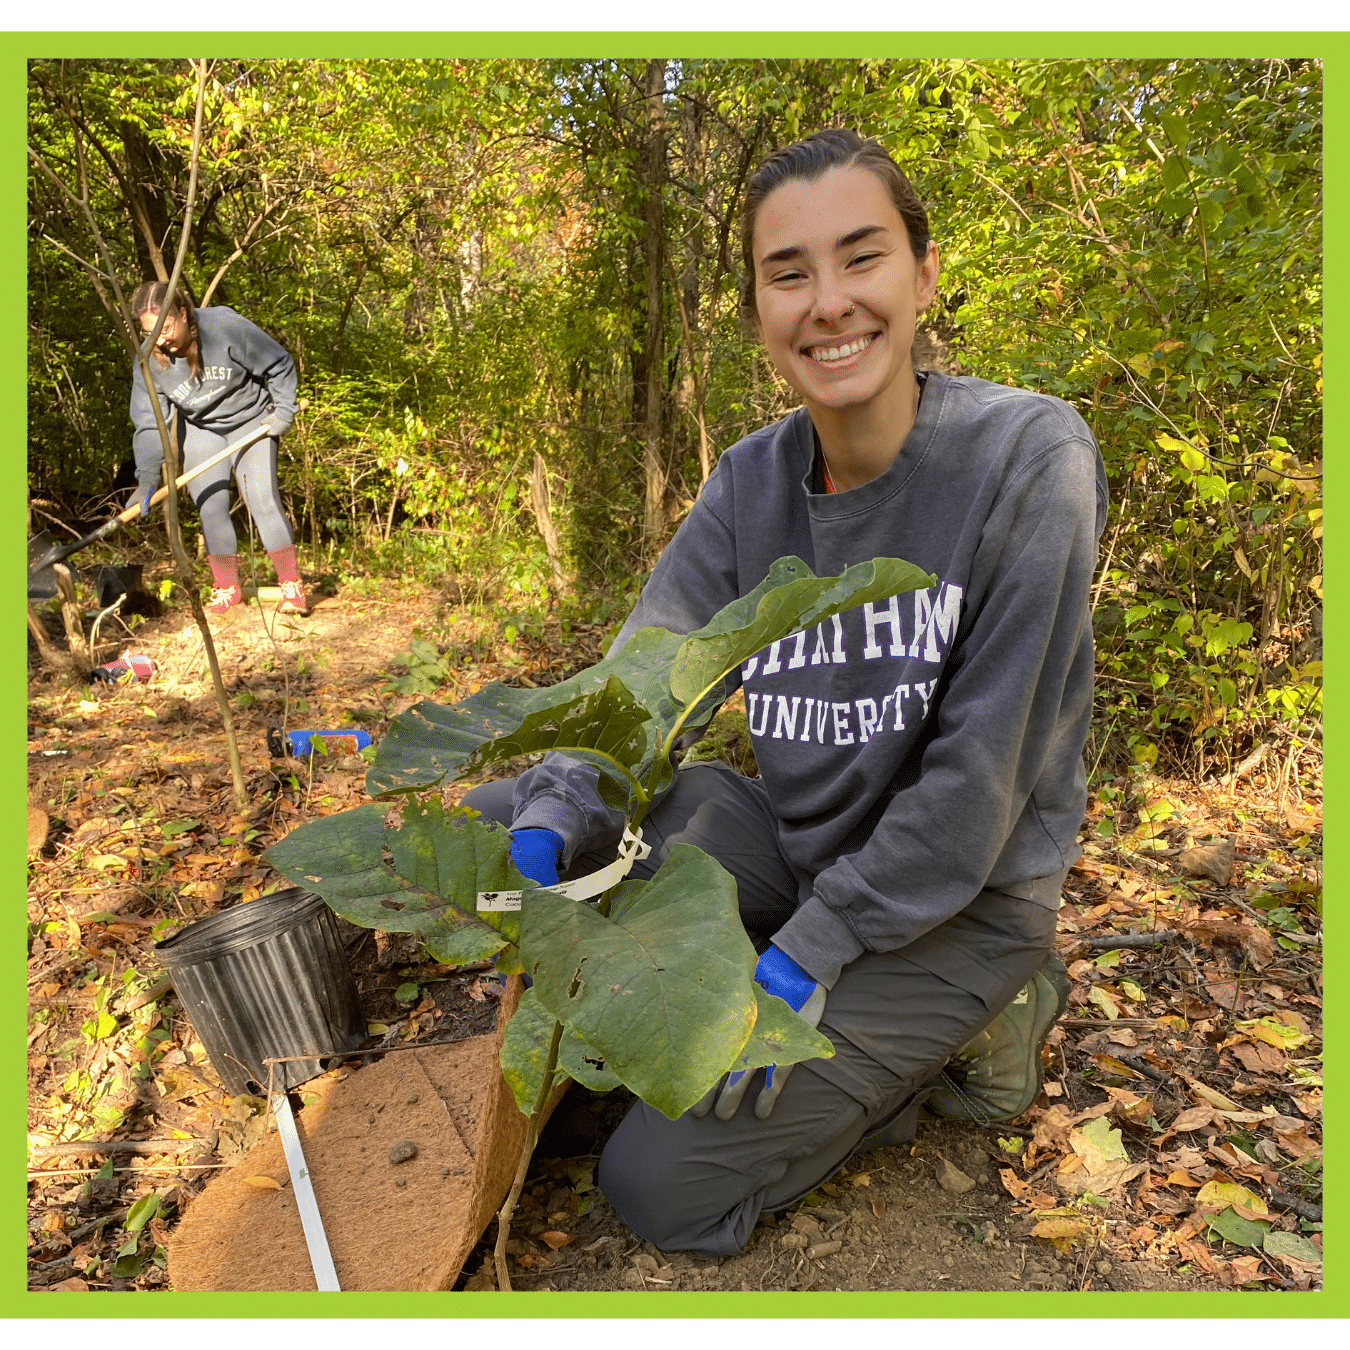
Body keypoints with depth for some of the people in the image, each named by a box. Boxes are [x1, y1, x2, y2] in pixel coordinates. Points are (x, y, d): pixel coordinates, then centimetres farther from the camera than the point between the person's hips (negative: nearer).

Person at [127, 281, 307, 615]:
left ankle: (292, 587, -11)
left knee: (262, 497, -15)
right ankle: (227, 589, 7)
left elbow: (279, 364, -13)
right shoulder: (148, 361, -16)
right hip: (199, 430, 3)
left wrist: (283, 411, -14)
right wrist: (147, 478, -25)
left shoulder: (225, 326, -26)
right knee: (210, 506, -5)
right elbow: (149, 423, -15)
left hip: (251, 420, -3)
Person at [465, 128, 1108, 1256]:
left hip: (957, 896, -5)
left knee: (660, 1186, -10)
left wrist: (807, 952, -19)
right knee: (498, 812, -1)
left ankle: (954, 1023, 9)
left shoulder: (1028, 455, -20)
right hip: (790, 840, 6)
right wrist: (545, 835, -25)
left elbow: (983, 771, -21)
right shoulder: (753, 482, -4)